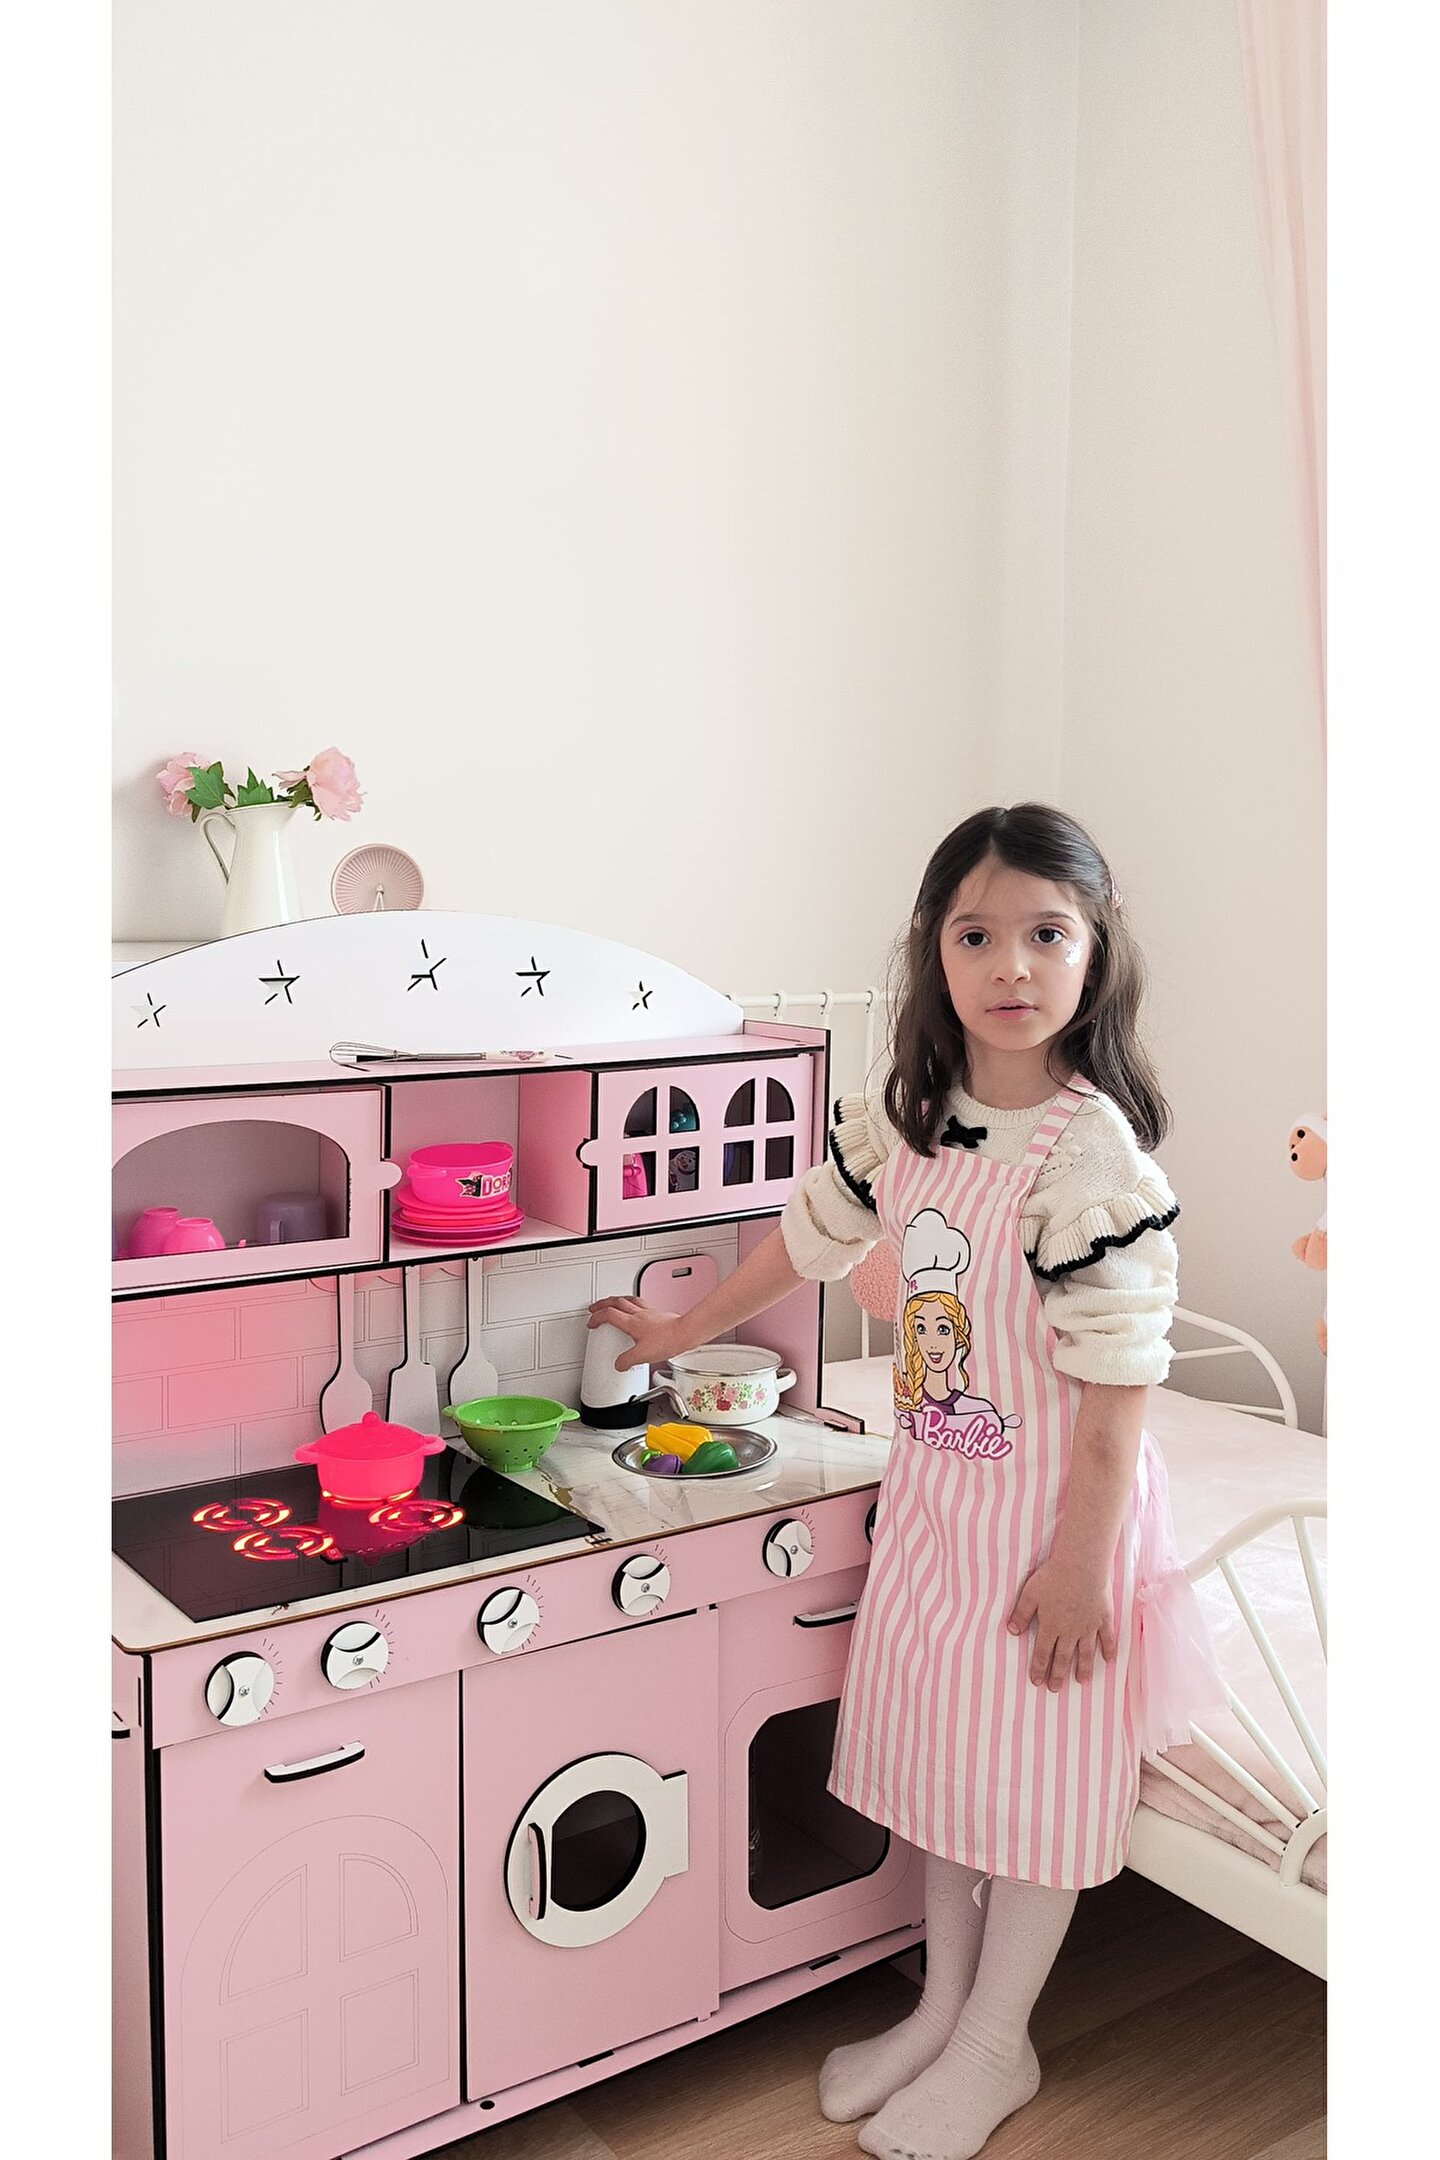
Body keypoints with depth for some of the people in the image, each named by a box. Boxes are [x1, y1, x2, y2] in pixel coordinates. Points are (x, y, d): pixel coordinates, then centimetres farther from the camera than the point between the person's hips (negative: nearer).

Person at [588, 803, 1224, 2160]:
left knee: (1038, 1768, 9)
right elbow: (808, 1238, 14)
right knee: (941, 1741, 18)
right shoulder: (904, 1120, -2)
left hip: (1054, 1500, -6)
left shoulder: (1094, 1149, -22)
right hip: (932, 1487, 6)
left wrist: (1081, 1558, -19)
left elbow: (1118, 1379, -21)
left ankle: (996, 2044, 29)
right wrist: (681, 1330, 23)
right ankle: (943, 2005, 37)